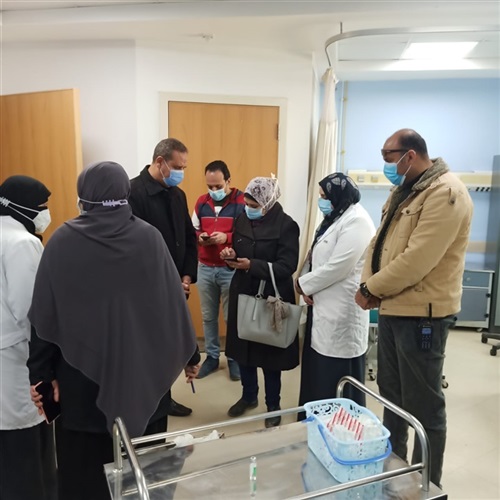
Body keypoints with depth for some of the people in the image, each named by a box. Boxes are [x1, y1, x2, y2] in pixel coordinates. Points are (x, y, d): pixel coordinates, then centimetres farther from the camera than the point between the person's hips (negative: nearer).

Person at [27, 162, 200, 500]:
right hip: (143, 372, 1)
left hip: (83, 375, 0)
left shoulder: (63, 241, -7)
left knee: (85, 466, 17)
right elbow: (174, 302, -6)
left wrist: (41, 373, 4)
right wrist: (189, 355, 5)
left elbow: (44, 314, -5)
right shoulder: (149, 237, -9)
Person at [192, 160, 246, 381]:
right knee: (208, 316, 14)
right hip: (205, 268, 5)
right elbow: (192, 230, 13)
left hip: (231, 269, -4)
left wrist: (227, 237, -25)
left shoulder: (241, 202, -9)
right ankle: (212, 356, 31)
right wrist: (199, 237, -9)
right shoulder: (201, 202, 7)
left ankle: (234, 358, 26)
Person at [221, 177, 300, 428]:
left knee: (270, 353, 7)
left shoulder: (286, 225, -14)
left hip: (271, 299, -5)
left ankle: (273, 406, 28)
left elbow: (287, 267, -18)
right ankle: (248, 396, 38)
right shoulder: (242, 219, 4)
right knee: (242, 348, 14)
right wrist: (231, 254, -9)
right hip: (242, 294, 6)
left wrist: (252, 265, -27)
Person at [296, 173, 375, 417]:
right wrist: (305, 281, -2)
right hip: (323, 305, 10)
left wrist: (303, 285, -11)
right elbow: (315, 257, 16)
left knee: (337, 377, 1)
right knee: (318, 370, 18)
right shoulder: (334, 218, 16)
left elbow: (337, 267, -23)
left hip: (342, 310, -10)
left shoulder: (356, 221, -16)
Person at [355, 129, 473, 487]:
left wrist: (371, 288, -14)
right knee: (391, 393, 21)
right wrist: (368, 284, -5)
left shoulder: (445, 193, -17)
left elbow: (417, 260, -25)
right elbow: (379, 242, 11)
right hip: (392, 309, 9)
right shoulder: (404, 191, 14)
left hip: (421, 313, -9)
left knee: (423, 404, 5)